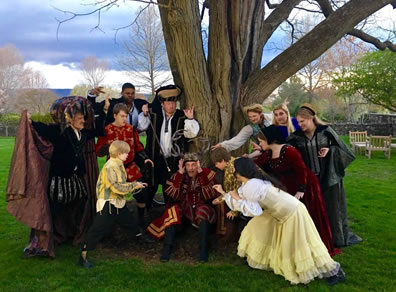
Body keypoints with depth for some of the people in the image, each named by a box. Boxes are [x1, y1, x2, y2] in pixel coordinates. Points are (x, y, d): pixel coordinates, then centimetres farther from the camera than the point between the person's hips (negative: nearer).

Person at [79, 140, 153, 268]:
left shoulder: (119, 165, 8)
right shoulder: (110, 167, -23)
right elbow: (117, 187, -27)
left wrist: (136, 185, 6)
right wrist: (134, 185, -18)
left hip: (118, 202, 9)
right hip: (107, 204, -9)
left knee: (129, 220, 24)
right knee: (98, 229, -5)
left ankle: (140, 236, 47)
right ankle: (83, 255, 5)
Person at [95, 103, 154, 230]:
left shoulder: (131, 128, 1)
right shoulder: (106, 130, -10)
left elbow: (137, 146, 12)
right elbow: (99, 151, -10)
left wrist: (145, 158, -2)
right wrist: (109, 148, -30)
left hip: (131, 168, 3)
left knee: (142, 194, 3)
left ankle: (141, 221, 25)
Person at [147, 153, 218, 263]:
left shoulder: (207, 174, -7)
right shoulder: (178, 175, -3)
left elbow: (209, 195, -20)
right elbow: (174, 196, -17)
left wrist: (201, 173, -25)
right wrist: (180, 173, -22)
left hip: (201, 207, -1)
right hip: (184, 208, 2)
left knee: (203, 211, -34)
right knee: (173, 210, -28)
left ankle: (203, 249, -29)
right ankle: (167, 248, -26)